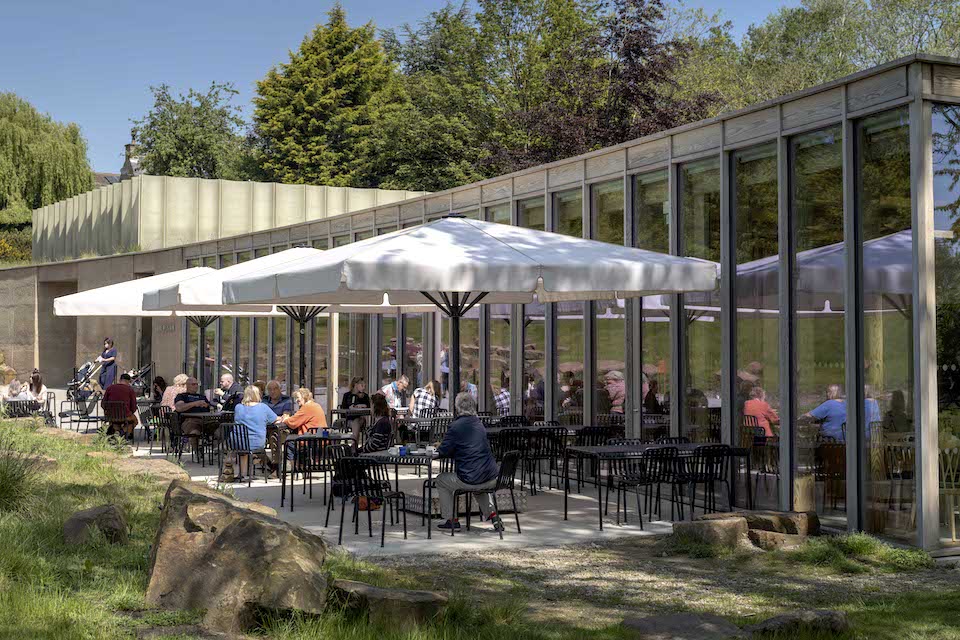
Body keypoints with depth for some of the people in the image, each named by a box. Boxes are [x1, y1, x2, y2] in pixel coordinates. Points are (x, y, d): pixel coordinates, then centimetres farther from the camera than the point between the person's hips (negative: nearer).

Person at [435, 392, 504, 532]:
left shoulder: (456, 426, -9)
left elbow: (443, 452, -5)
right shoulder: (479, 423, 12)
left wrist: (440, 448, 17)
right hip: (492, 480, 6)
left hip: (470, 481, -6)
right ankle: (492, 514, 24)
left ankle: (451, 520, 23)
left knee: (441, 480, 22)